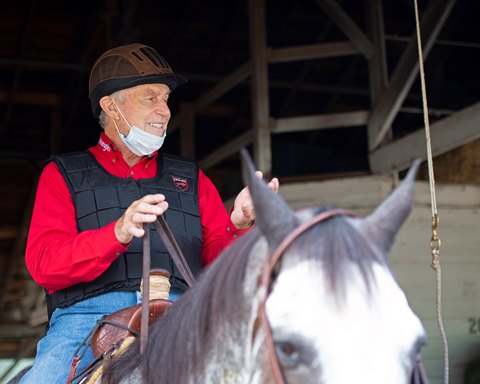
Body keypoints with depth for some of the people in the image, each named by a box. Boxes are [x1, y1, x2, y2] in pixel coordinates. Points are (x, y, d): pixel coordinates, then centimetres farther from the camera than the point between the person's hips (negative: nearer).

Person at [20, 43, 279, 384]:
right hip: (91, 314, -1)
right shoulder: (63, 175, 15)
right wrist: (118, 234, -17)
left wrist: (239, 225, -8)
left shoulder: (191, 179, 23)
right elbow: (43, 266, 0)